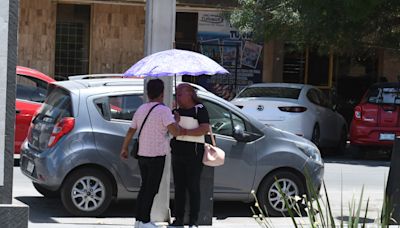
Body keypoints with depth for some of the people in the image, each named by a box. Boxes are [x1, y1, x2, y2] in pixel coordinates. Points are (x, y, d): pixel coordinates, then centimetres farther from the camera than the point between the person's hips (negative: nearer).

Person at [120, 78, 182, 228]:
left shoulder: (141, 110, 7)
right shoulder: (163, 110, -14)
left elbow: (130, 132, 13)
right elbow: (175, 131, -23)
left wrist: (124, 149, 24)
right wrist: (176, 121, -2)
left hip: (142, 155, 7)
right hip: (156, 156, -7)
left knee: (145, 187, 17)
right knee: (151, 189, 0)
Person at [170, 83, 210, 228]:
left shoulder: (200, 109, -5)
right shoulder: (177, 111, 14)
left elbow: (204, 129, -18)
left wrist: (185, 132, -26)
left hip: (193, 155, -6)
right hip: (177, 155, 6)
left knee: (193, 187, -3)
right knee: (179, 187, 7)